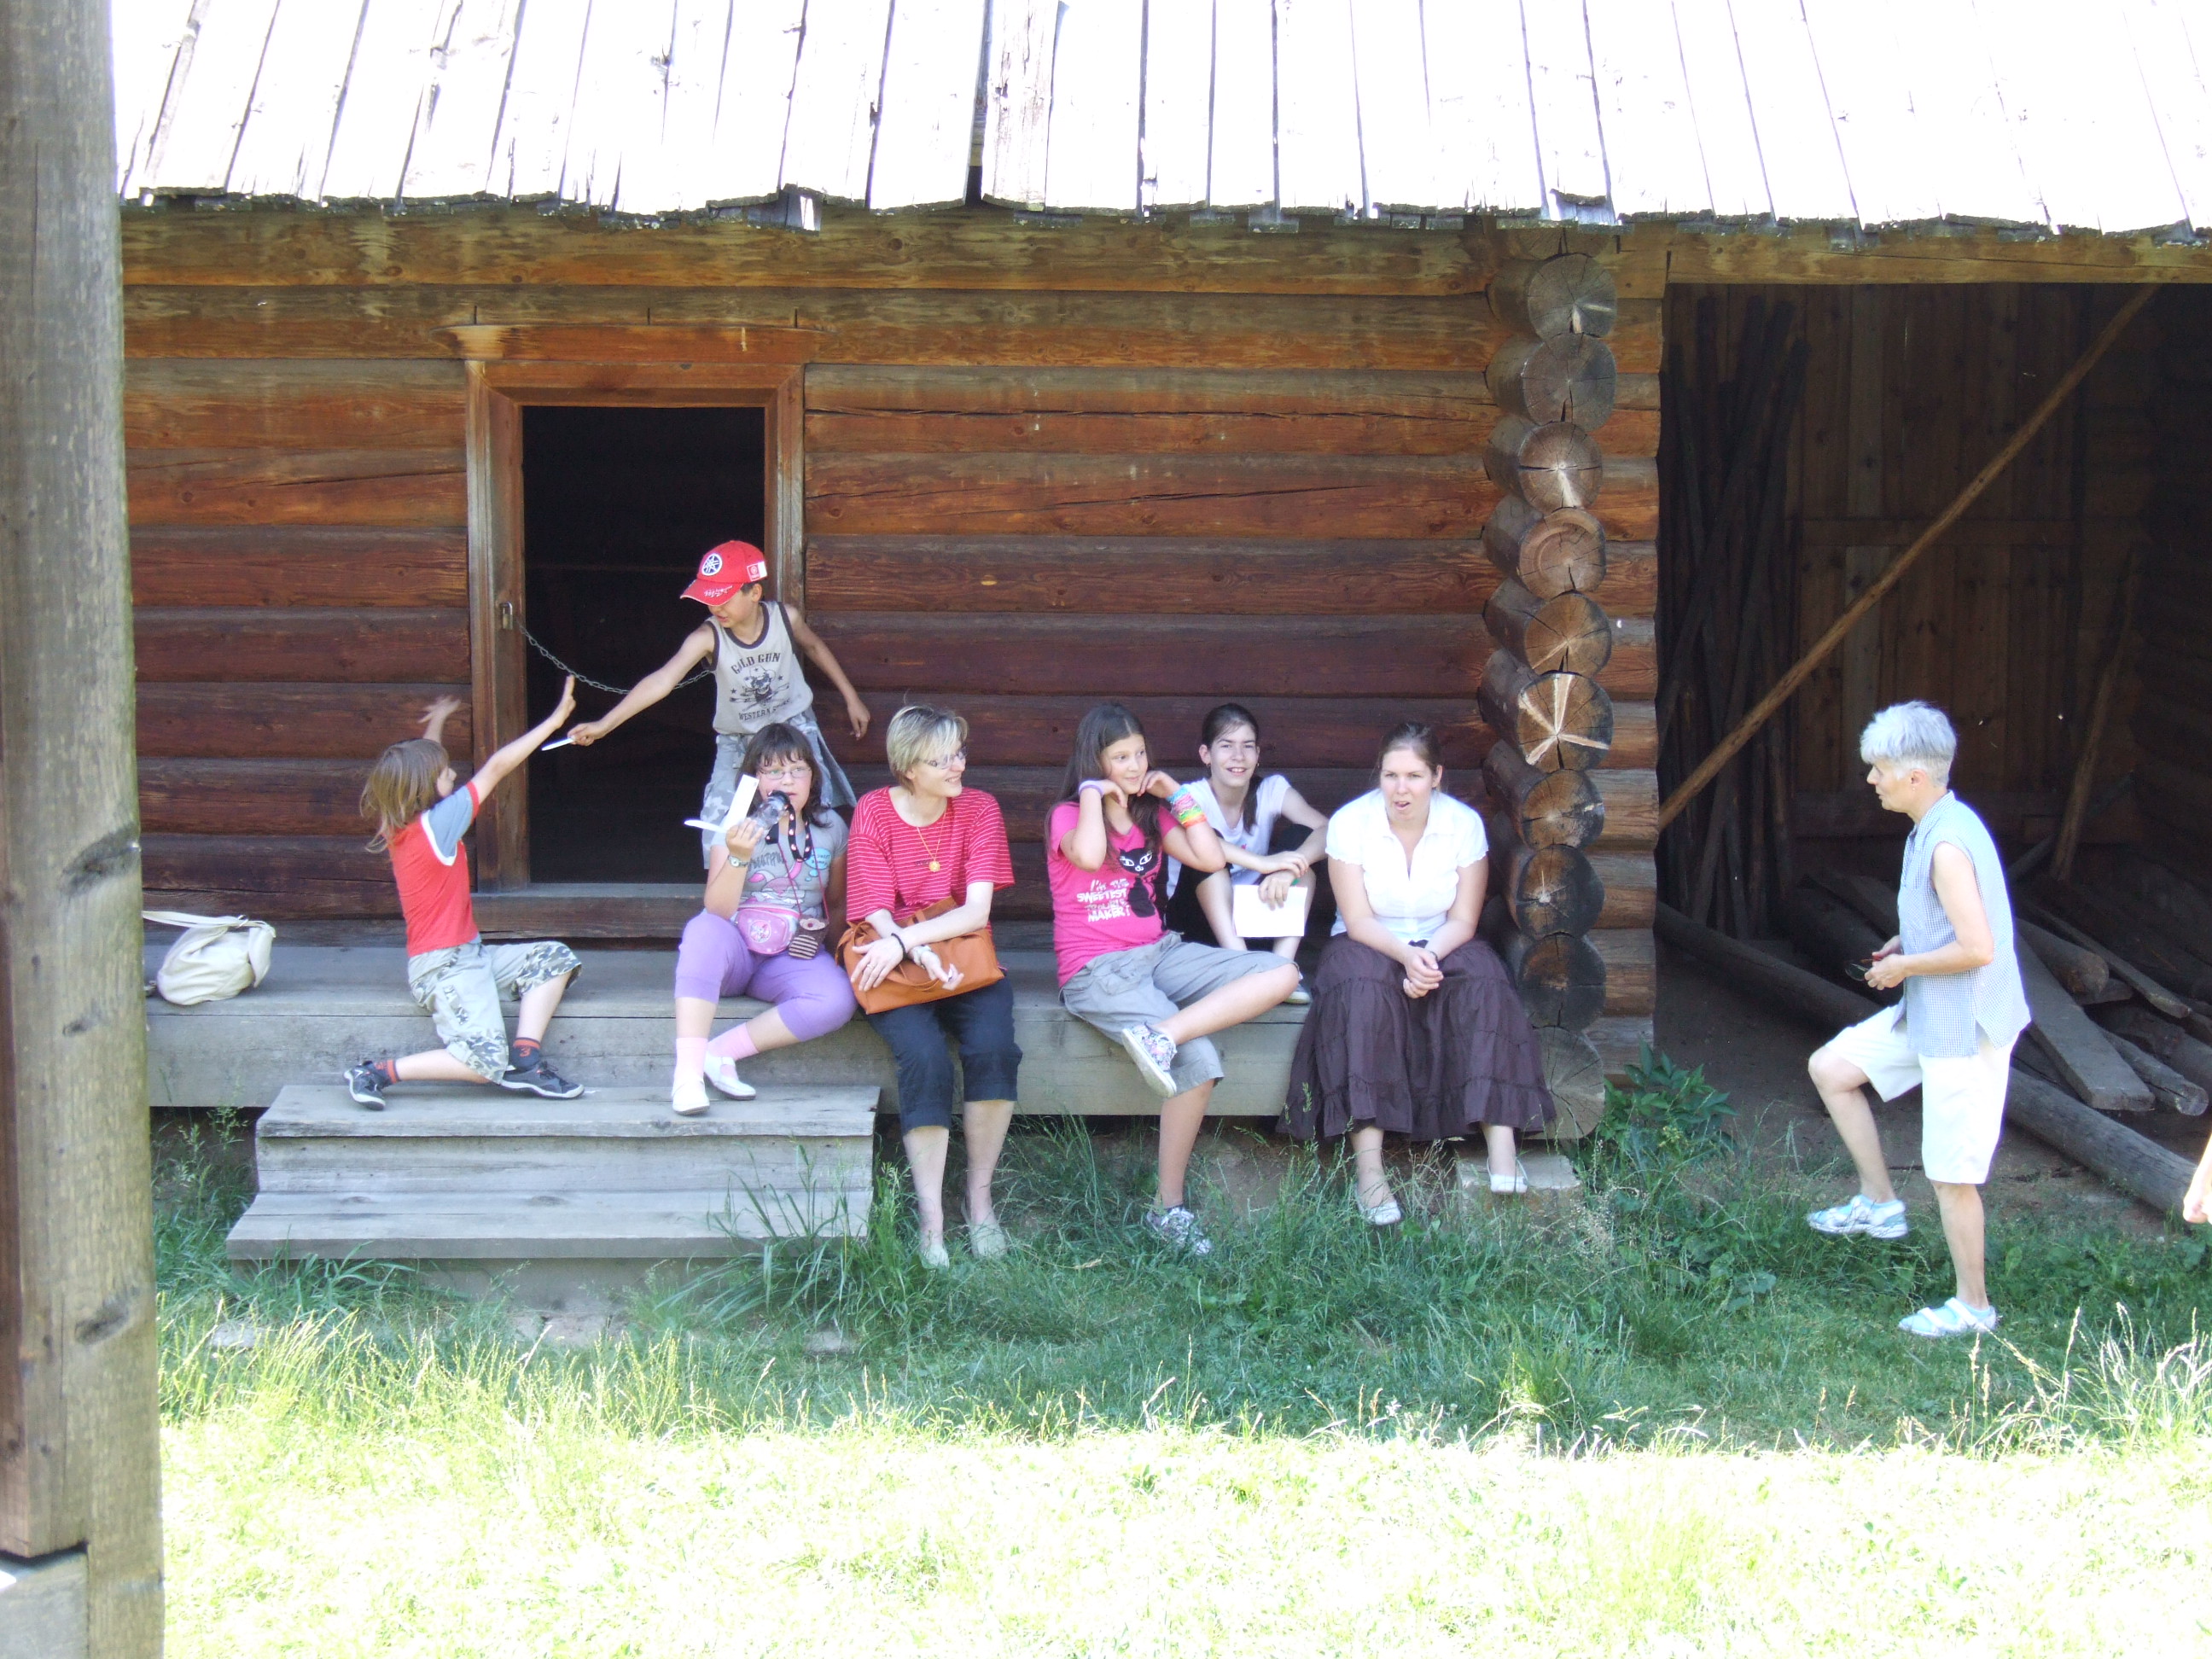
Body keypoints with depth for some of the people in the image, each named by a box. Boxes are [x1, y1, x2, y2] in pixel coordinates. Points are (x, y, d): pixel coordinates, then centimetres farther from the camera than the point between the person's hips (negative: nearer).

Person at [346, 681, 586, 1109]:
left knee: (555, 958, 8)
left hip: (467, 956, 11)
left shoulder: (406, 825, 5)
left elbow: (422, 760, 27)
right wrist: (555, 720, -13)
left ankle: (525, 1059, -5)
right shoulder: (435, 825, -18)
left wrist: (437, 721, 41)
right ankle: (377, 1073, -14)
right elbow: (495, 768, -15)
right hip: (442, 966, -11)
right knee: (486, 1061, -23)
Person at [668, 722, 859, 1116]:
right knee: (704, 930, -37)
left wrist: (824, 930, -2)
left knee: (837, 1000, -31)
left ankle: (721, 1052, -21)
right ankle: (688, 1071, -41)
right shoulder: (739, 826, -1)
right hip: (736, 952, -2)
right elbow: (717, 910, -12)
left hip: (792, 960, 2)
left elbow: (839, 901, 18)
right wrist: (739, 858, -27)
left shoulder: (830, 829, 6)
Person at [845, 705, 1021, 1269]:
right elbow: (878, 913, -7)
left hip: (965, 961, 2)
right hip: (898, 966, -1)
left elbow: (977, 910, -8)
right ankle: (930, 1214, -23)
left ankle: (979, 1196, -15)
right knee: (926, 1059, -30)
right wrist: (923, 953, -27)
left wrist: (905, 939, -22)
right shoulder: (873, 812, -3)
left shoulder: (978, 809, 0)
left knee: (993, 1048, -29)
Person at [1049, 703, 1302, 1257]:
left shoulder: (1152, 816, 18)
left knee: (1281, 975, -15)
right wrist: (1092, 792, -9)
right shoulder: (1069, 816, 0)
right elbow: (1088, 855, -24)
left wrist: (1179, 795, 7)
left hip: (1159, 954, 7)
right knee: (1198, 1064, -28)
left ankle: (1162, 1034, -31)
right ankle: (1169, 1210, -17)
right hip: (1096, 971, -7)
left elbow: (1210, 859, 6)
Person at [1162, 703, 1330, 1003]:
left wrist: (1289, 870, -40)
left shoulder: (1272, 790, -3)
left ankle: (1283, 963, -29)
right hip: (1198, 916, -3)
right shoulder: (1193, 796, -12)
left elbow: (1326, 830, -20)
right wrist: (1263, 863, -48)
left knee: (1301, 838, -16)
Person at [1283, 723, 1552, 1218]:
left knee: (1484, 983, -31)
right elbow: (1358, 921, -12)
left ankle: (1501, 1143, -37)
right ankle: (1369, 1169, -43)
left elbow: (1463, 920, -5)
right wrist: (1404, 955, -30)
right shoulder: (1349, 823, -11)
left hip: (1442, 945, 2)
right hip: (1369, 946, -2)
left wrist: (1428, 955, -25)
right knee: (1363, 991, -35)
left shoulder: (1465, 824, -7)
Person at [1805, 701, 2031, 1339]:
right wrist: (1905, 942, 7)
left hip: (1964, 1026, -10)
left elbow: (1977, 947, -29)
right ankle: (1879, 1202, 21)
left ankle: (1973, 1306, 14)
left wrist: (1903, 966, -15)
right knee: (1830, 1067, 13)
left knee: (1951, 1173, 0)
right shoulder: (1935, 828, 6)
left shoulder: (1949, 845, -25)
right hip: (1928, 1015, 10)